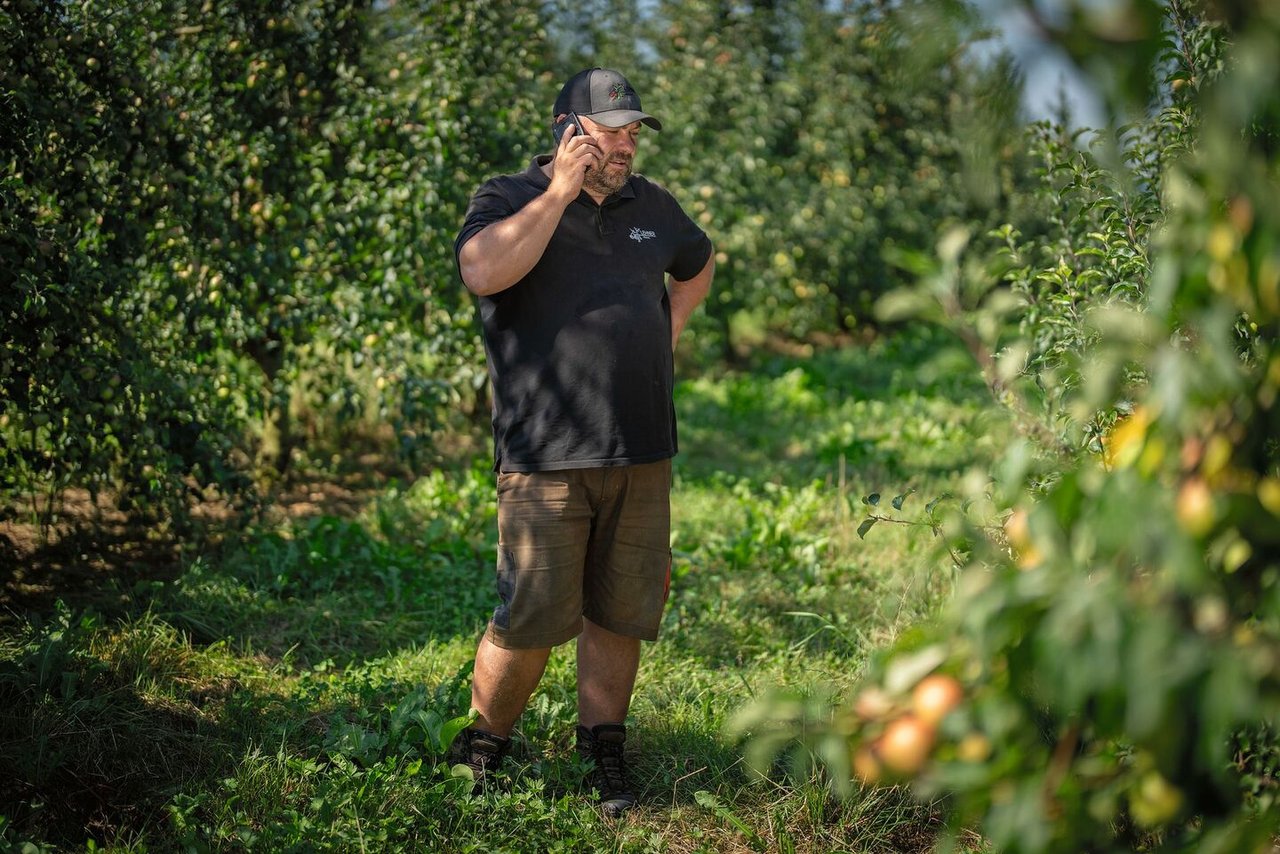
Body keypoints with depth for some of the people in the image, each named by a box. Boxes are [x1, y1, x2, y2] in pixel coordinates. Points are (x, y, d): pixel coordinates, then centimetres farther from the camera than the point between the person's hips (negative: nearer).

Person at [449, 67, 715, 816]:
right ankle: (481, 753, 15)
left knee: (622, 610, 8)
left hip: (641, 455, 5)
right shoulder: (508, 199, 0)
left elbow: (698, 263, 36)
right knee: (532, 620, -5)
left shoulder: (650, 205, 16)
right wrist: (562, 190, -16)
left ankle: (605, 757, 22)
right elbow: (484, 272, -22)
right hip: (547, 458, -5)